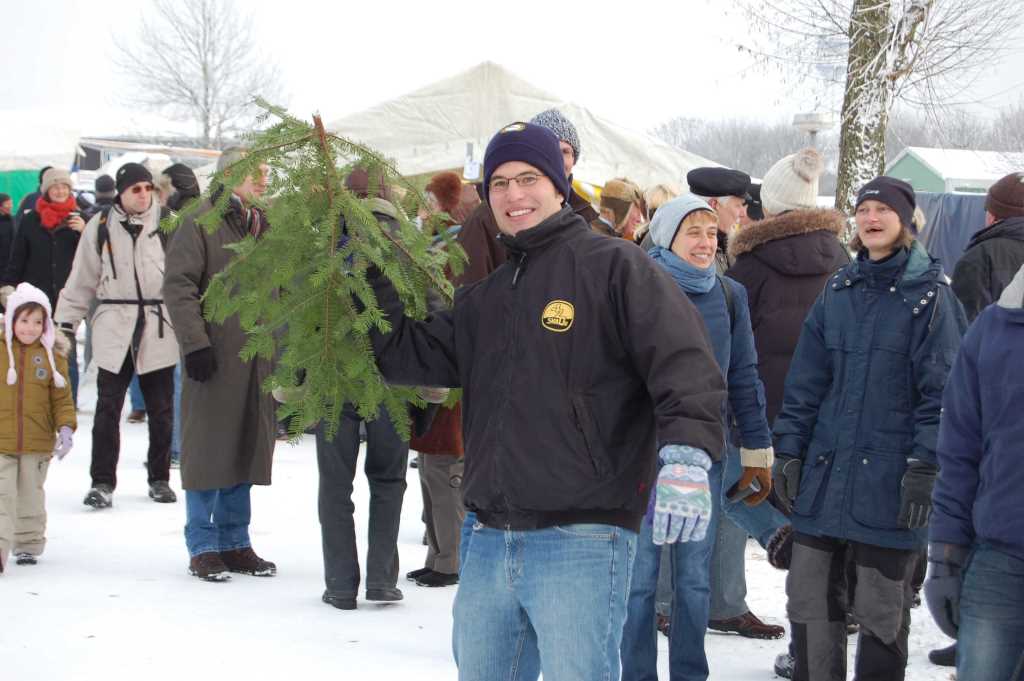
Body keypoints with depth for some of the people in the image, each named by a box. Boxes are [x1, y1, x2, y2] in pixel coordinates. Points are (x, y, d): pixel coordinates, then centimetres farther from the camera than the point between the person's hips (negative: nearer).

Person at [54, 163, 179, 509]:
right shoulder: (101, 226, 4)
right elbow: (82, 279, 9)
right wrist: (66, 321, 6)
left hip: (159, 327, 0)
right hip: (114, 328, 0)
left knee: (160, 409, 8)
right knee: (108, 407, -1)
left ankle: (159, 478, 21)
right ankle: (102, 481, 6)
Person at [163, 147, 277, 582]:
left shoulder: (267, 227, 16)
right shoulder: (201, 222, -5)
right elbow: (178, 286, -11)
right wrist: (194, 343, -18)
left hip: (258, 361, 6)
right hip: (214, 358, -6)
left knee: (247, 449, 9)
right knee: (209, 449, -2)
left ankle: (235, 541, 19)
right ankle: (203, 546, 7)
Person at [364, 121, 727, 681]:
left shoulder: (613, 267, -3)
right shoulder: (484, 299, 20)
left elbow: (683, 361, -14)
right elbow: (406, 355, 20)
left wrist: (686, 452, -30)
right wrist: (372, 277, 11)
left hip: (582, 544, -7)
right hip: (488, 546, 7)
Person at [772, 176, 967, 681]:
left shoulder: (930, 296, -4)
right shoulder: (838, 291, 10)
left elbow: (940, 391, -9)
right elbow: (806, 379, 11)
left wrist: (925, 467, -15)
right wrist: (789, 449, 5)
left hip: (889, 480, -5)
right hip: (825, 469, 5)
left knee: (881, 609, 5)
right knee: (809, 597, 8)